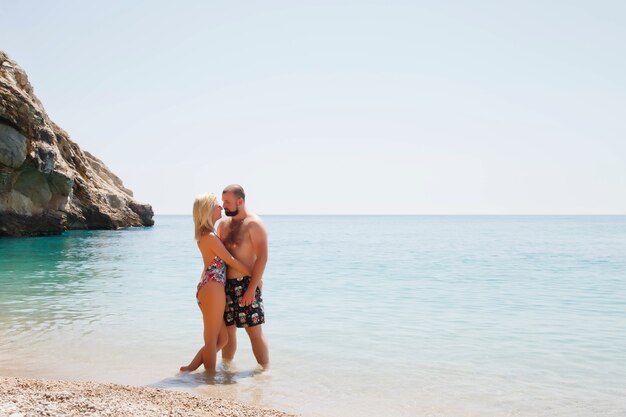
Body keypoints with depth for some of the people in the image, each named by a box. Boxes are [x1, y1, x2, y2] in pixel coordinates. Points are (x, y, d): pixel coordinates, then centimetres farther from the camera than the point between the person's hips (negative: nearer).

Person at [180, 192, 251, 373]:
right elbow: (231, 261, -11)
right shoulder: (210, 236, -14)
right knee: (212, 340, 2)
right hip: (213, 289, -10)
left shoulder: (205, 234, 16)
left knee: (221, 338, 15)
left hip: (206, 289, 10)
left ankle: (191, 367, 17)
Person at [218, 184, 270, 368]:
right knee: (228, 329, 13)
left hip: (246, 285, -7)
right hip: (226, 284, 7)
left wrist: (252, 288, -20)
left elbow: (262, 257, -14)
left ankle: (265, 370, 5)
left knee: (254, 331, -4)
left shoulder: (254, 224, -9)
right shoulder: (223, 224, 13)